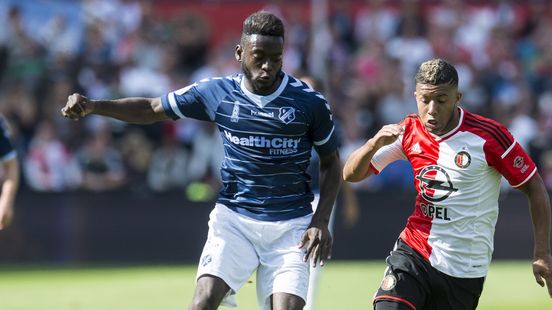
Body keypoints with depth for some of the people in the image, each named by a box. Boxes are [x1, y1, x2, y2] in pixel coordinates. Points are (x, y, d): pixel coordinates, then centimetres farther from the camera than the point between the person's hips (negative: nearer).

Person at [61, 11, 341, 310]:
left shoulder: (310, 103, -6)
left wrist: (321, 221, -5)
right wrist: (91, 106, -5)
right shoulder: (216, 92, -2)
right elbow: (150, 109, 8)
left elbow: (331, 164, 7)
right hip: (233, 218, 1)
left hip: (291, 226, -1)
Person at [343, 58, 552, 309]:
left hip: (465, 271, -2)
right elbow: (351, 174, 6)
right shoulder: (409, 131, 2)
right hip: (412, 254, 2)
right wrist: (375, 143, -15)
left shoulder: (488, 135, -11)